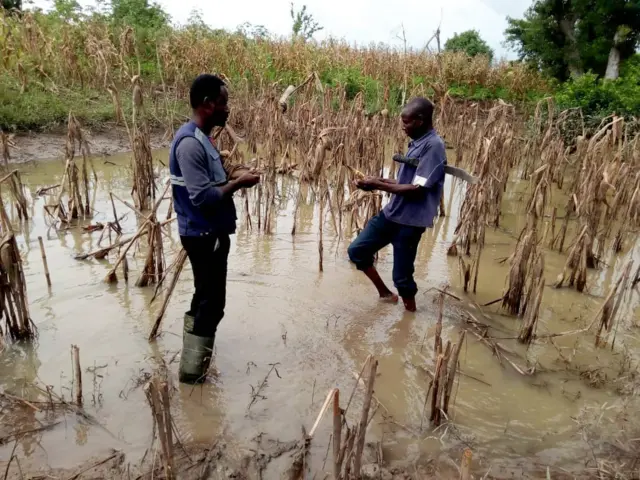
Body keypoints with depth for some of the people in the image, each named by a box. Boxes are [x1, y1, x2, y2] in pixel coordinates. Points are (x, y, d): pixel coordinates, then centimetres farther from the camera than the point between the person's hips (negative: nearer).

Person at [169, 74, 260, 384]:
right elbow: (203, 197, -26)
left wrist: (231, 178, 6)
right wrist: (237, 183, -16)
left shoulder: (201, 138, 11)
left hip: (210, 233, 11)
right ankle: (192, 370, 14)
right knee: (212, 303, 0)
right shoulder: (190, 142, -22)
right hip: (204, 235, -11)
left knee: (205, 298, 21)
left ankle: (193, 358, 37)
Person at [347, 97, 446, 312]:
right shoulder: (416, 143, 12)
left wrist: (379, 186, -16)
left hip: (410, 221, -9)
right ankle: (385, 294, 27)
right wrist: (381, 181, 3)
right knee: (357, 250, 10)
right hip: (391, 213, 9)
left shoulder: (433, 146, -17)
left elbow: (417, 189, -22)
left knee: (402, 275, 2)